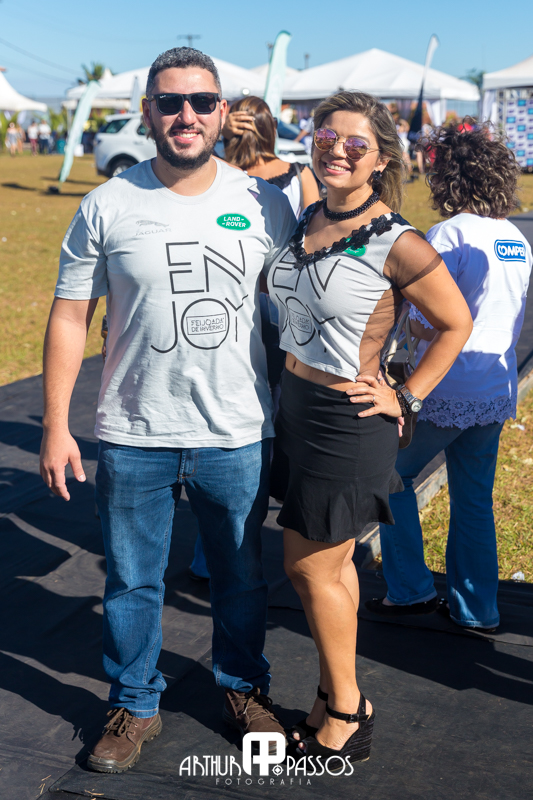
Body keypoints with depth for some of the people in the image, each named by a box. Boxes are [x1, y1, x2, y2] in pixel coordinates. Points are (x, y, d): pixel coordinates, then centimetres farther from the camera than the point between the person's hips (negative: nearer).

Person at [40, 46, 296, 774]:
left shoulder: (265, 203, -1)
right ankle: (134, 706, 33)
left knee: (242, 576, 16)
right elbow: (70, 317, -1)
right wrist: (56, 425, -5)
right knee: (132, 581, 12)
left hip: (239, 436, 1)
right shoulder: (108, 205, -4)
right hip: (133, 439, 0)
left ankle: (245, 688, 39)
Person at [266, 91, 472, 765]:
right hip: (296, 405, 7)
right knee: (334, 562, 15)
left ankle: (346, 710, 22)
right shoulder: (307, 221, 5)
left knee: (310, 568, 3)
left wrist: (406, 398, -7)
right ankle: (339, 697, 30)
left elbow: (456, 324, -6)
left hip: (347, 422, -7)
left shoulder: (397, 244, -16)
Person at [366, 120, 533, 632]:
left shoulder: (449, 234, -15)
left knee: (391, 476, 12)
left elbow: (425, 324, -21)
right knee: (474, 501, 16)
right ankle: (476, 608, 24)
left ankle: (411, 589, 16)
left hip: (447, 392, -7)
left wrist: (408, 319, -6)